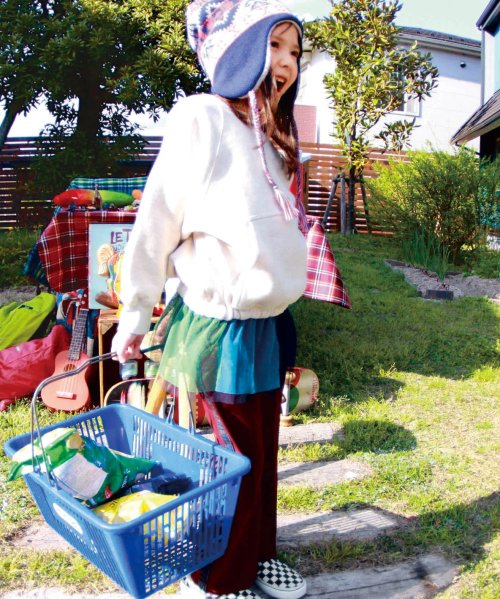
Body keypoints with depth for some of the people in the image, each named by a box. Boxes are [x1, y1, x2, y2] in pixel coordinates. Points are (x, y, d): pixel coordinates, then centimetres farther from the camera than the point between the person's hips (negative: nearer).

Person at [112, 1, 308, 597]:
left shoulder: (273, 138, 12)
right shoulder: (200, 119, -12)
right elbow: (155, 225, -10)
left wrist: (279, 312, 16)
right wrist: (133, 318, -6)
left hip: (270, 322, 7)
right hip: (221, 326, -7)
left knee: (263, 452, 16)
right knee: (240, 458, 5)